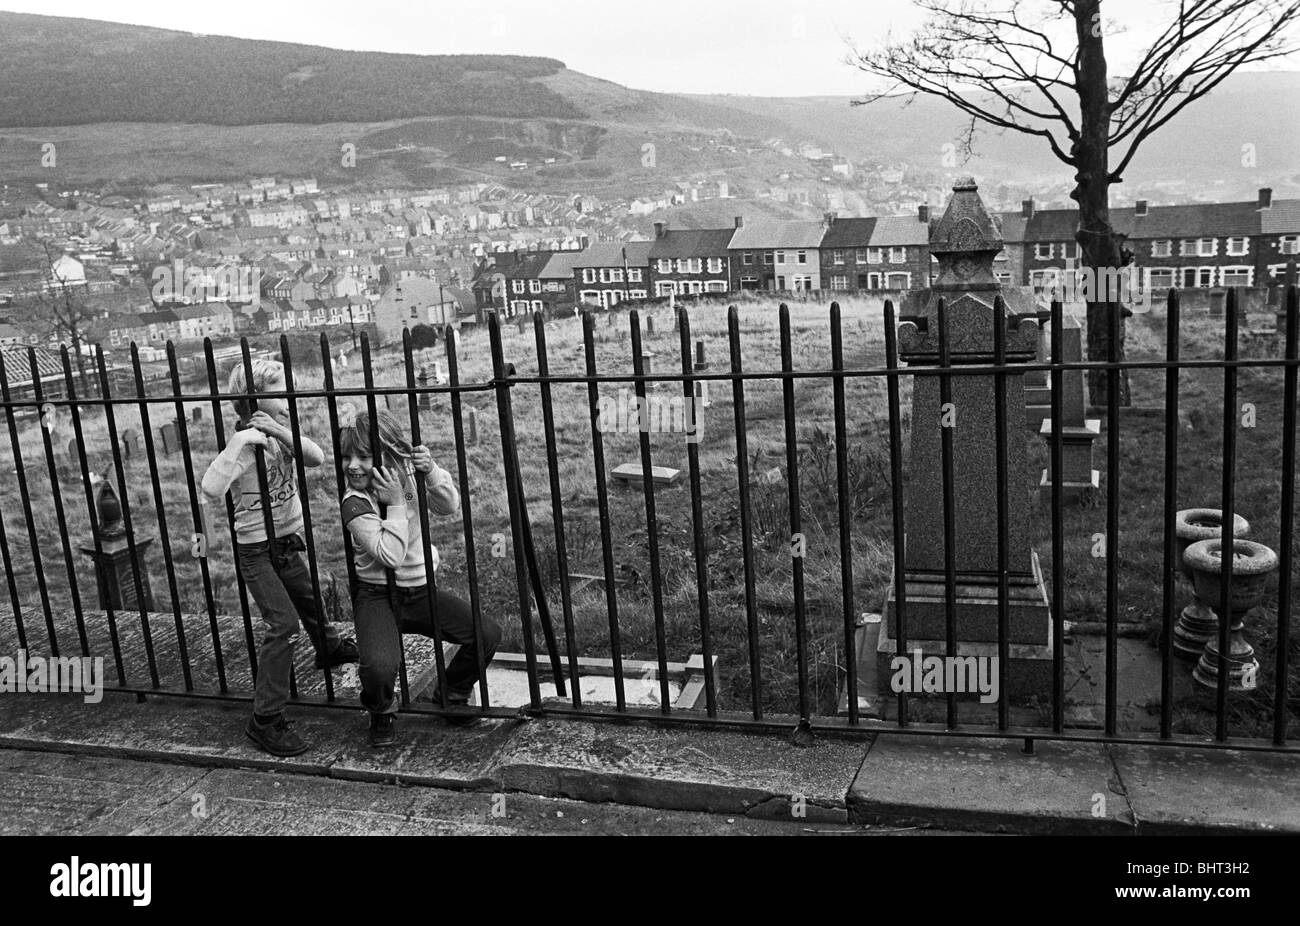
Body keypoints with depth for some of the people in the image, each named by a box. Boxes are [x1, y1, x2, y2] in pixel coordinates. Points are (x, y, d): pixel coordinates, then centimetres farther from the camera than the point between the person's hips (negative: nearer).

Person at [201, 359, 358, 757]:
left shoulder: (281, 434, 1)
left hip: (287, 544, 8)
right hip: (257, 551, -8)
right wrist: (239, 442, -40)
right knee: (283, 624, -17)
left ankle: (329, 648, 60)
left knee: (310, 601, 29)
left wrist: (280, 431, -30)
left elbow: (316, 457, -17)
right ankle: (265, 718, -9)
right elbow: (212, 491, -34)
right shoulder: (245, 443, -21)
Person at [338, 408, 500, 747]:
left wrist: (431, 472, -20)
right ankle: (381, 713, 6)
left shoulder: (407, 474, -2)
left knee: (488, 634, -12)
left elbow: (450, 506, -5)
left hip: (420, 590, 5)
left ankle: (452, 692, 17)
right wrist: (395, 504, -24)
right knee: (380, 667, -32)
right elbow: (391, 556, -25)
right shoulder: (354, 504, -16)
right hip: (378, 596, -5)